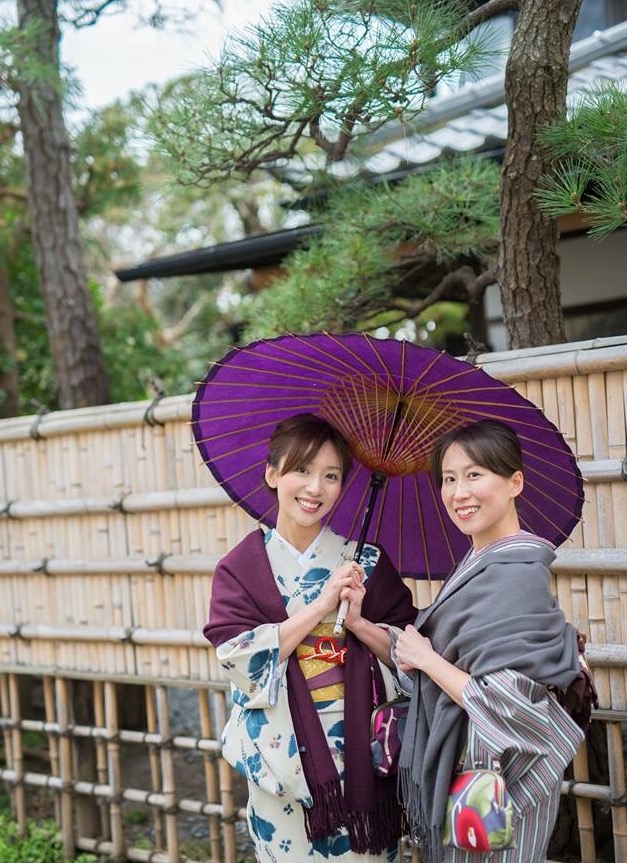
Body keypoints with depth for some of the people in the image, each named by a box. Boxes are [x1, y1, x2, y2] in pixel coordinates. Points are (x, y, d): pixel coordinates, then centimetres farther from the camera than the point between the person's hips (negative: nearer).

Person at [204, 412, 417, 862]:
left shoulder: (367, 562, 2)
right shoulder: (240, 567, -2)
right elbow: (240, 657, -14)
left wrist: (357, 620, -16)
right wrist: (321, 606, -17)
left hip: (361, 749, 1)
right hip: (282, 755, -1)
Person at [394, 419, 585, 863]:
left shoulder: (515, 574, -22)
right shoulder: (481, 560, 6)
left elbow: (506, 706, -27)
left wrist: (424, 657, -15)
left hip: (499, 780, -9)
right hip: (463, 766, 9)